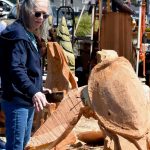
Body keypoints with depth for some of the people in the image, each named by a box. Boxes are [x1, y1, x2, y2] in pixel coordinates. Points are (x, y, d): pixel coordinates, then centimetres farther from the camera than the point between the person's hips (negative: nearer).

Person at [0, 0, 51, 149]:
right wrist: (33, 92, -44)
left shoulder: (28, 35, 14)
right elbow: (16, 69, -32)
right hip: (17, 101, -11)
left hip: (27, 100, 11)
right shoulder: (17, 34, -19)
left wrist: (38, 90, 30)